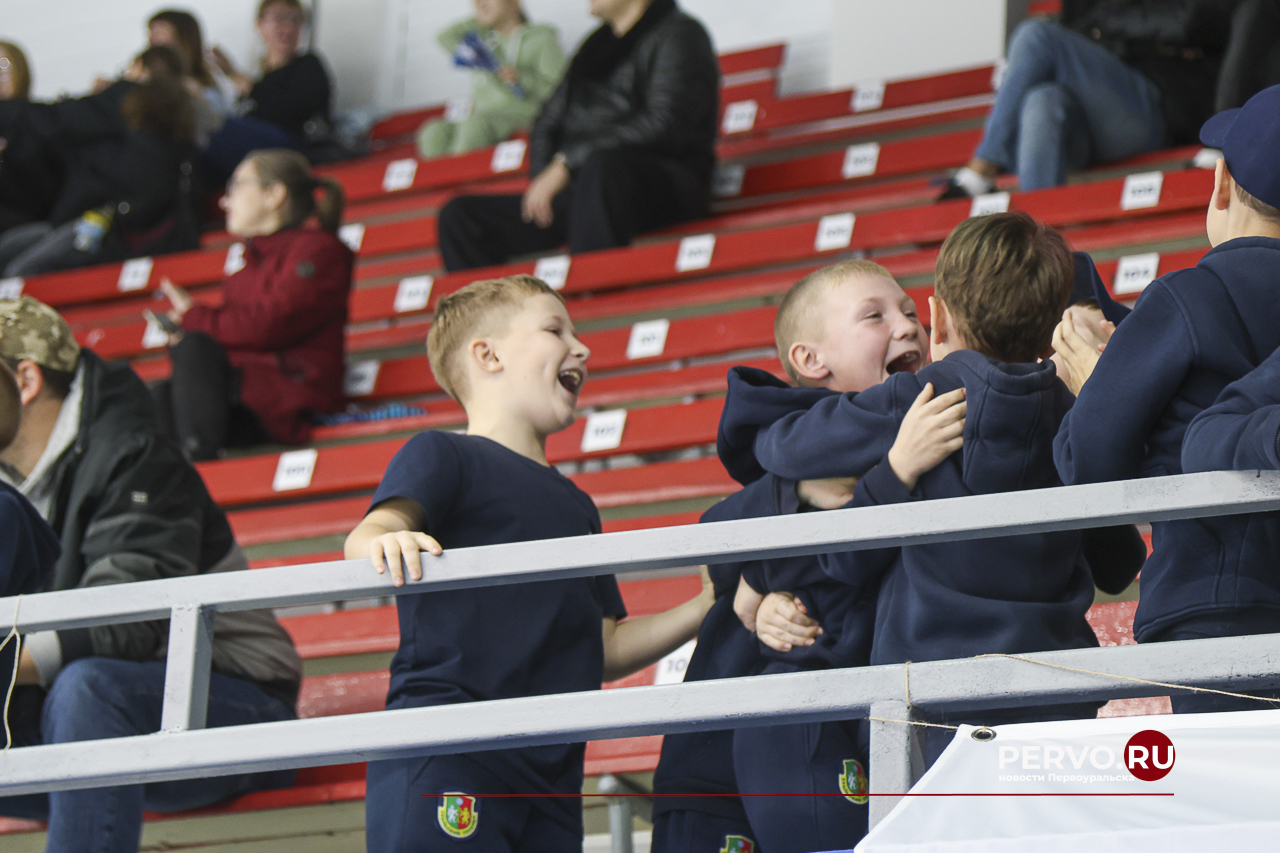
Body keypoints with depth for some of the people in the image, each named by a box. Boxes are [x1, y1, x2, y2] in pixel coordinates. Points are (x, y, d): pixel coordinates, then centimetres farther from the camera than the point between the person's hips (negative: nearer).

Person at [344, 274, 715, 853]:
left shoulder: (575, 506, 28)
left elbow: (603, 651, 26)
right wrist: (383, 542, -37)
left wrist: (706, 609, 16)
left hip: (549, 770, 7)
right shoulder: (443, 456, 6)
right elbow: (371, 533, -13)